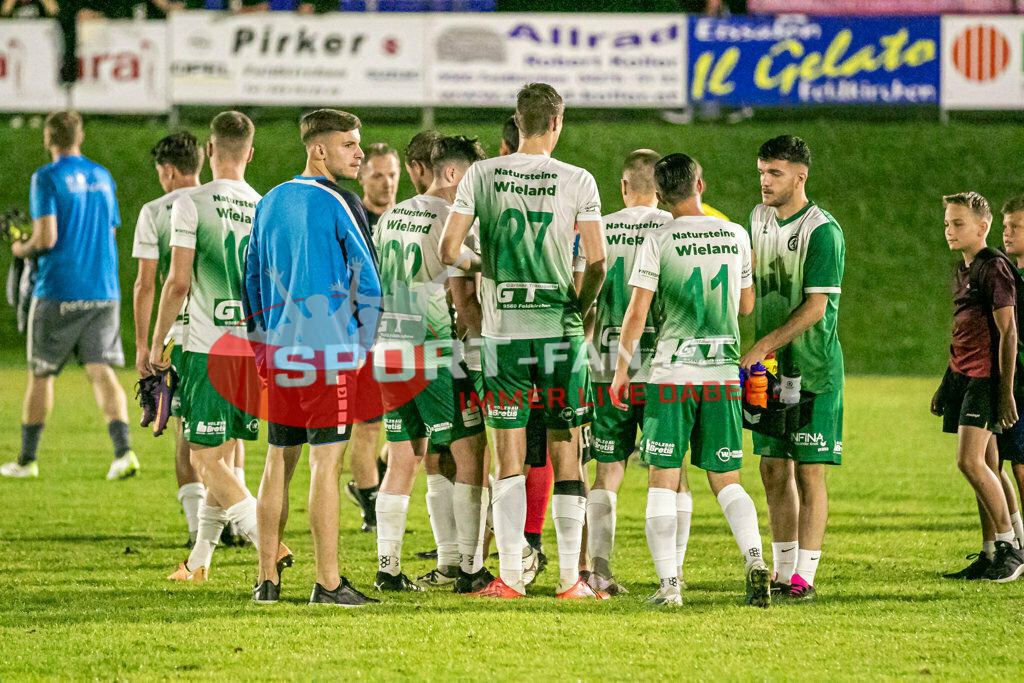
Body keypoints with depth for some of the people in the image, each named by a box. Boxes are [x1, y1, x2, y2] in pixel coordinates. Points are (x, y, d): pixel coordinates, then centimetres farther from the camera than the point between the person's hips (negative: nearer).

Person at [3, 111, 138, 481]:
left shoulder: (47, 178, -8)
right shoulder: (102, 177, 11)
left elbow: (47, 238, -15)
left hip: (58, 293, -4)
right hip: (103, 292, 4)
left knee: (40, 376, 8)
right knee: (101, 371, -1)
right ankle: (123, 450, -19)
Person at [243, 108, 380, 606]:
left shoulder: (269, 204, 13)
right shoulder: (338, 205, -8)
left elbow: (253, 277, 18)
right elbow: (367, 280, -8)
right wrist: (363, 345, 3)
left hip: (278, 347, 6)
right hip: (329, 346, -6)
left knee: (278, 460, 11)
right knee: (326, 463, -6)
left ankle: (267, 579, 12)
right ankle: (328, 583, -8)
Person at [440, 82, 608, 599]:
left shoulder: (481, 175, 0)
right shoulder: (577, 181, -3)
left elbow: (448, 250, -1)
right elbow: (597, 262, -5)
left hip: (503, 329, 1)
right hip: (559, 328, -1)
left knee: (509, 455, 4)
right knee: (565, 453, 6)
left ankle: (510, 575, 1)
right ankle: (570, 576, 6)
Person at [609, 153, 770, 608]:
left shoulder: (658, 240, -5)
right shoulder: (736, 236, 5)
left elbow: (637, 312, -7)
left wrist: (621, 370, 1)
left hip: (671, 374, -3)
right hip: (723, 374, 3)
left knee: (663, 482, 2)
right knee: (726, 480, 9)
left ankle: (668, 583, -6)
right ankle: (754, 559, -13)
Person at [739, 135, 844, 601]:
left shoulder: (822, 231, -13)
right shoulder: (759, 218, 9)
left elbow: (815, 308, -17)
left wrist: (764, 345, -22)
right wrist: (755, 353, 12)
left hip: (813, 369, -7)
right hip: (768, 368, 7)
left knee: (809, 472, -4)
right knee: (773, 470, 8)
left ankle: (804, 576, -2)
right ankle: (781, 573, 15)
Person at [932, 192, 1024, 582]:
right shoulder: (962, 272, 16)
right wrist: (946, 385, 25)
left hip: (986, 378, -9)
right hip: (963, 376, 9)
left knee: (970, 461, -16)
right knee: (983, 465, 8)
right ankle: (991, 555, 9)